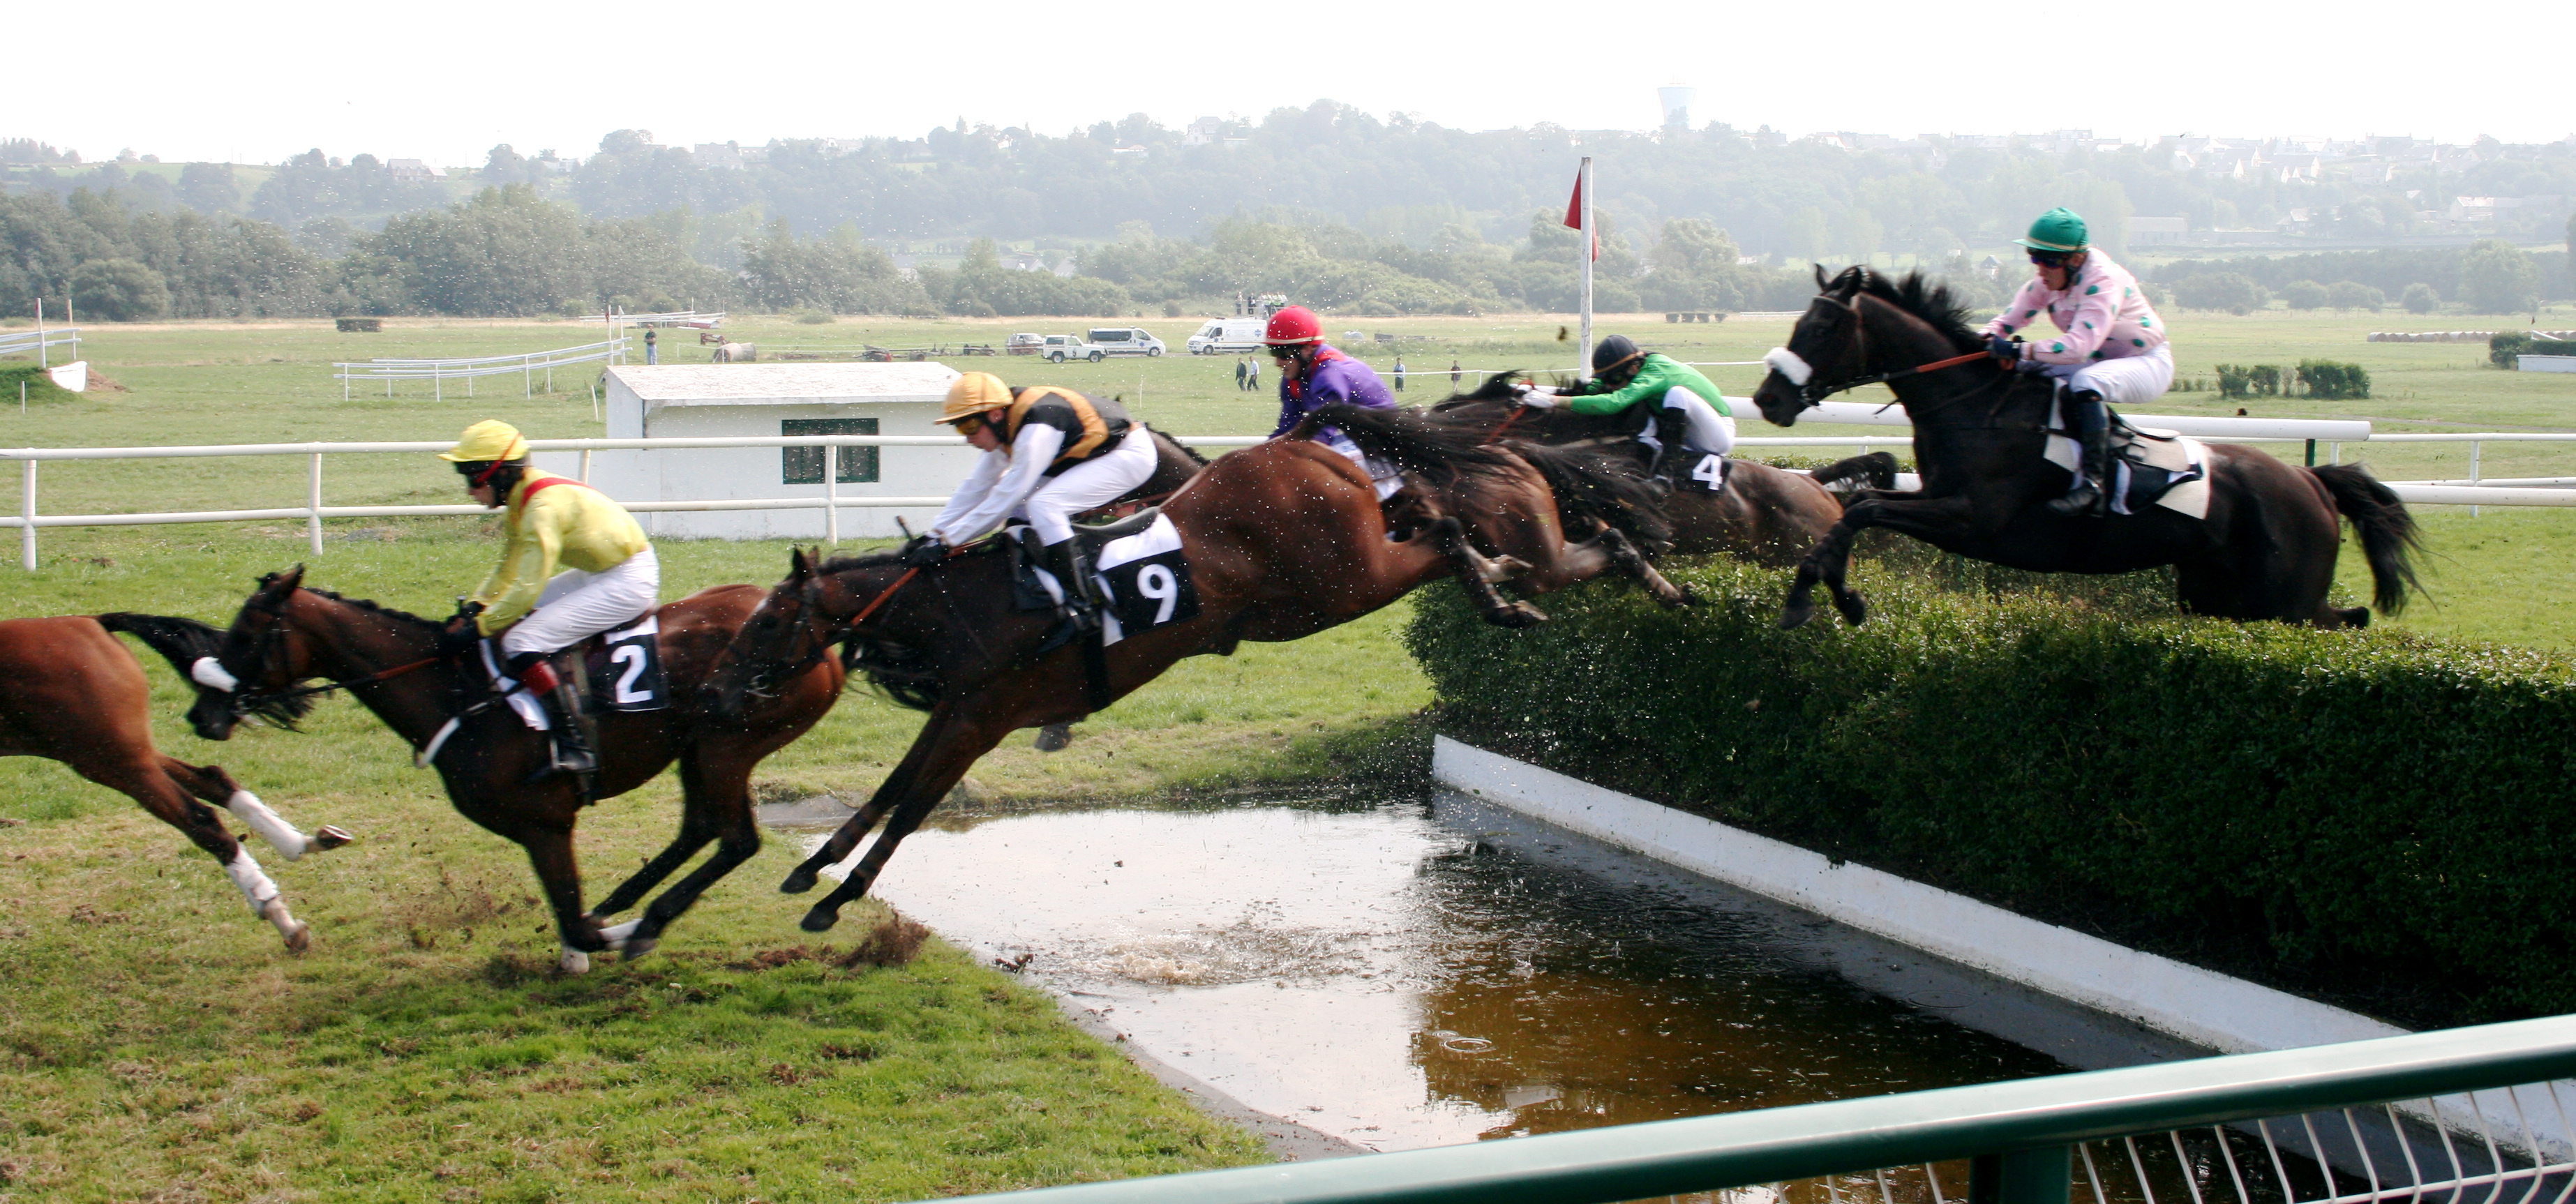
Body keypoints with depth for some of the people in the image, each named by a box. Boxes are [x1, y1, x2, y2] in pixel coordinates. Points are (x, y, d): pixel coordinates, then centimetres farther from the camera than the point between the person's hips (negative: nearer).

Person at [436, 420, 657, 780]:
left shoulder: (544, 507, -23)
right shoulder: (521, 500, 8)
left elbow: (528, 587, -25)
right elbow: (508, 572, 16)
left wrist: (478, 628, -19)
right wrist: (474, 607, 2)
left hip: (628, 581, -11)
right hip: (599, 571, 11)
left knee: (522, 643, -17)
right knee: (514, 613, 17)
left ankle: (575, 749, -20)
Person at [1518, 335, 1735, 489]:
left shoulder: (1654, 373, -28)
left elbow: (1613, 403, -41)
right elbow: (1593, 388, -4)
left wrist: (1555, 401, -43)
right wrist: (1549, 391, -19)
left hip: (1721, 435, -8)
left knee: (1678, 393, -34)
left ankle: (1668, 468, -29)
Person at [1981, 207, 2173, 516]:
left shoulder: (2103, 281, -28)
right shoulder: (2047, 280, -4)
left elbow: (2081, 344, -39)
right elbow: (2011, 319, -2)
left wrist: (2022, 350, -44)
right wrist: (1989, 339, -24)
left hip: (2148, 364, -8)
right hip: (2101, 364, 8)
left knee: (2085, 383, -38)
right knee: (2023, 370, -6)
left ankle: (2093, 484, -43)